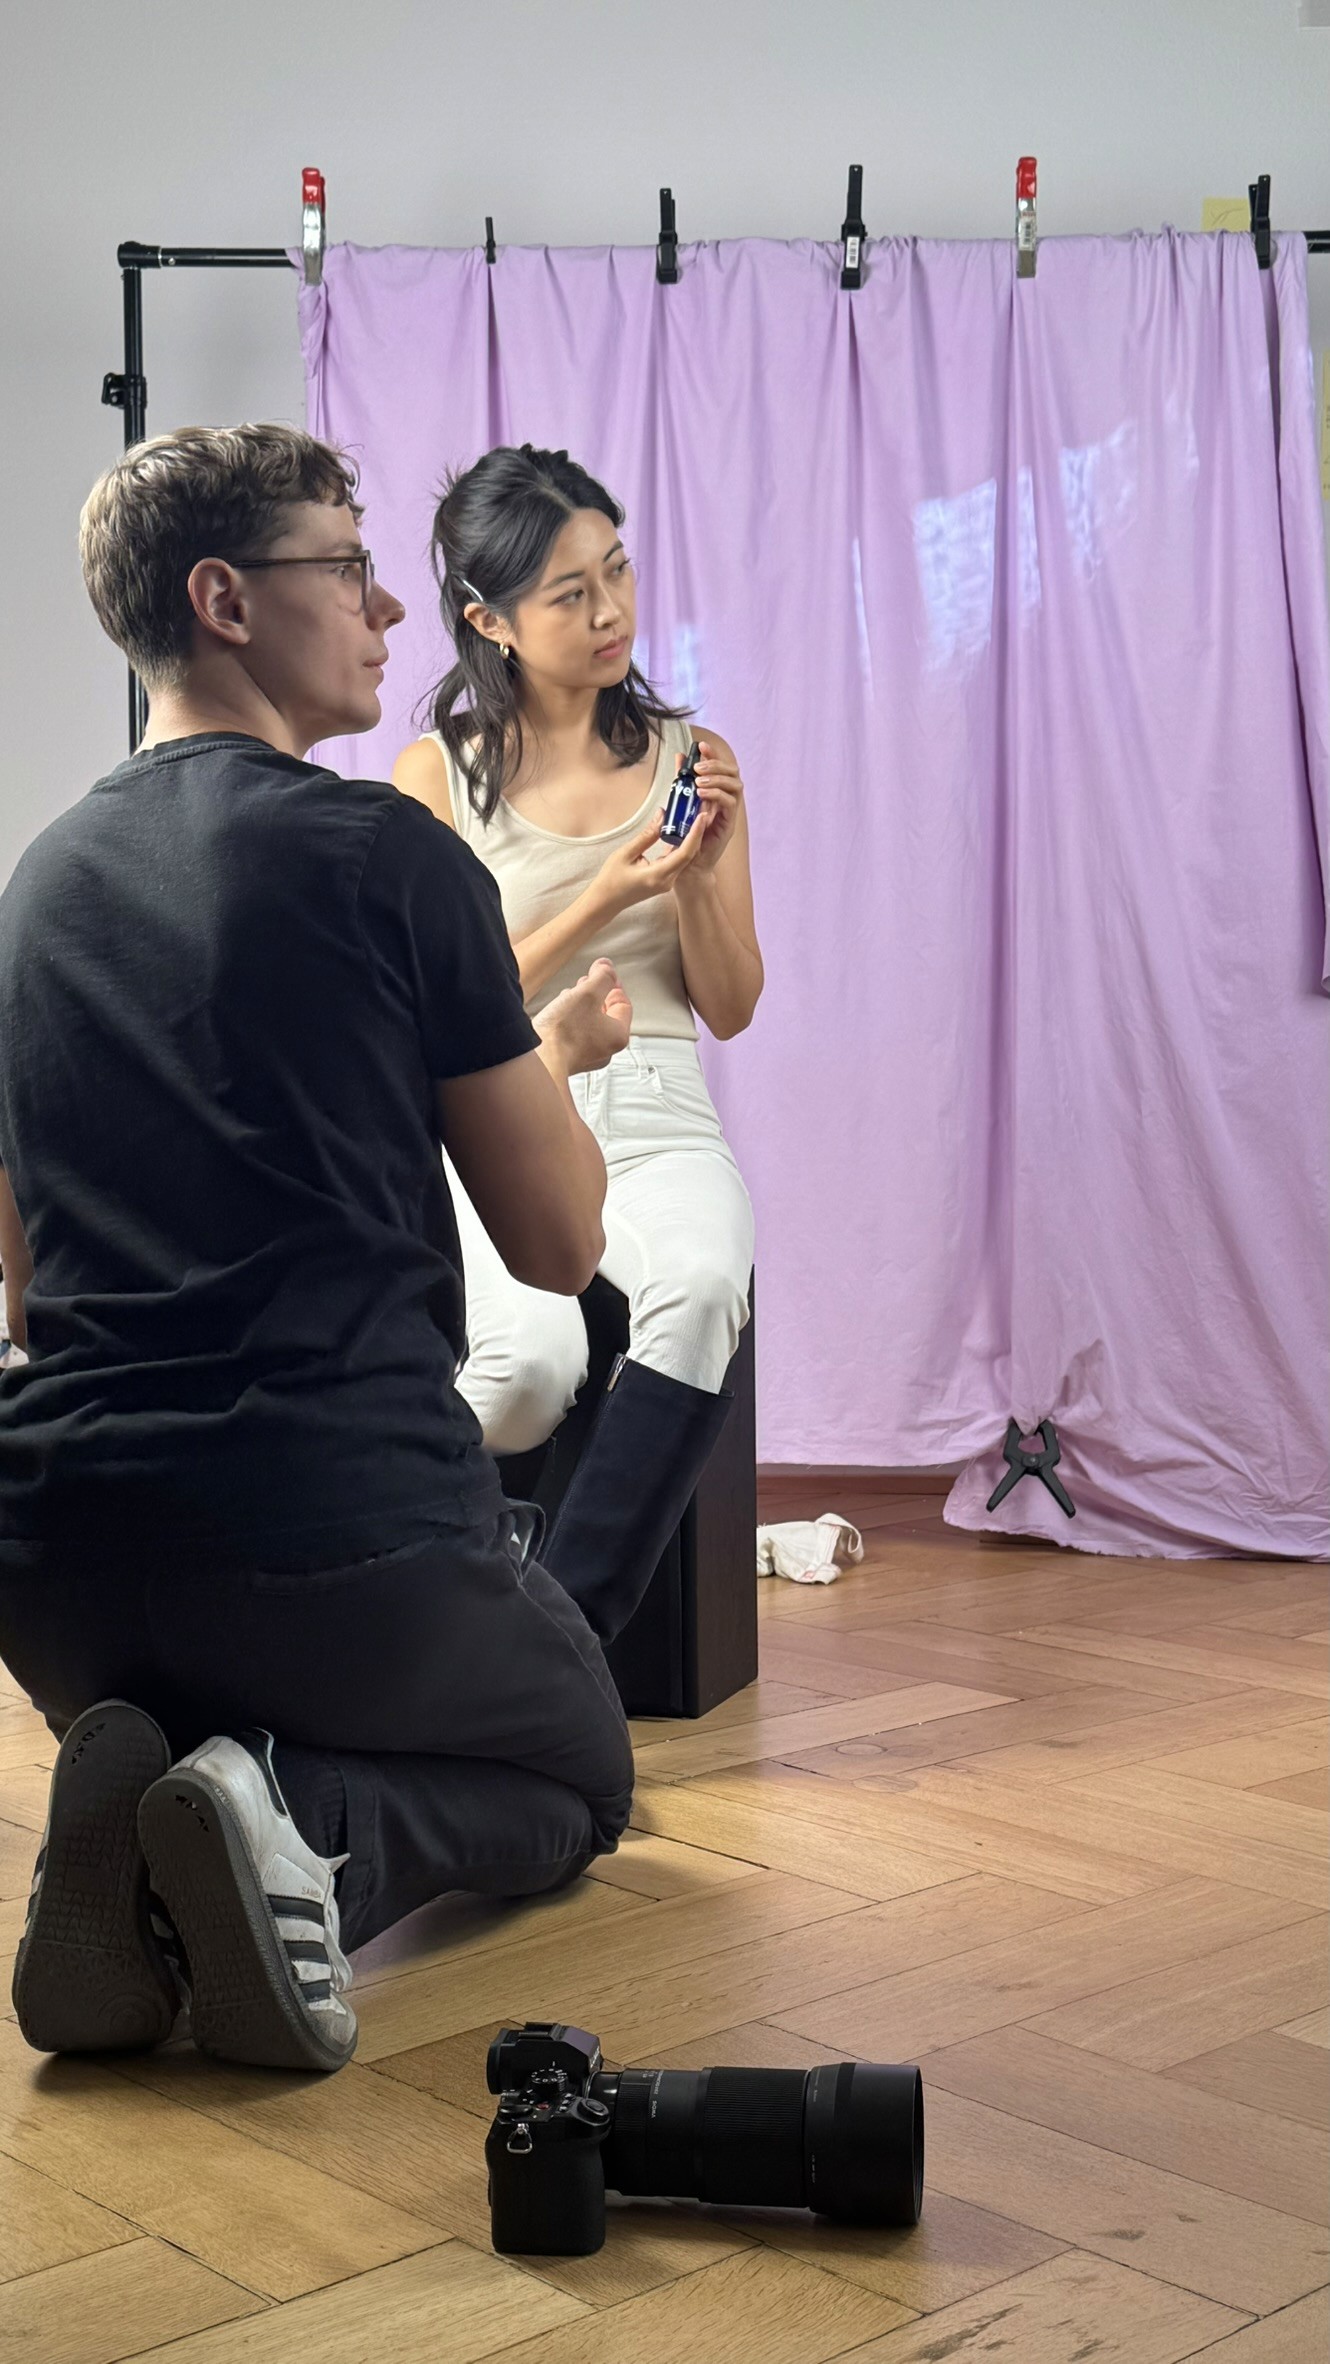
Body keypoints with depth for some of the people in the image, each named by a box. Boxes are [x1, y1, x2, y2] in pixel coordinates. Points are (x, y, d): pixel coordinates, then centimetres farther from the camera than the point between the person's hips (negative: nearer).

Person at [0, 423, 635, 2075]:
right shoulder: (387, 854, -8)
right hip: (342, 1532, -5)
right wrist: (562, 1053, 20)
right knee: (576, 1775, 23)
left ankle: (141, 1796, 0)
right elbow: (560, 1246, -1)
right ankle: (311, 1831, -10)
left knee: (166, 1716, 38)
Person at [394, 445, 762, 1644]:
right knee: (531, 1360, -33)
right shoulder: (439, 772, 4)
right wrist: (604, 898, -12)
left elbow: (731, 1008, 11)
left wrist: (698, 880, -8)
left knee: (705, 1287, -35)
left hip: (659, 1124, 2)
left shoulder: (691, 757, 10)